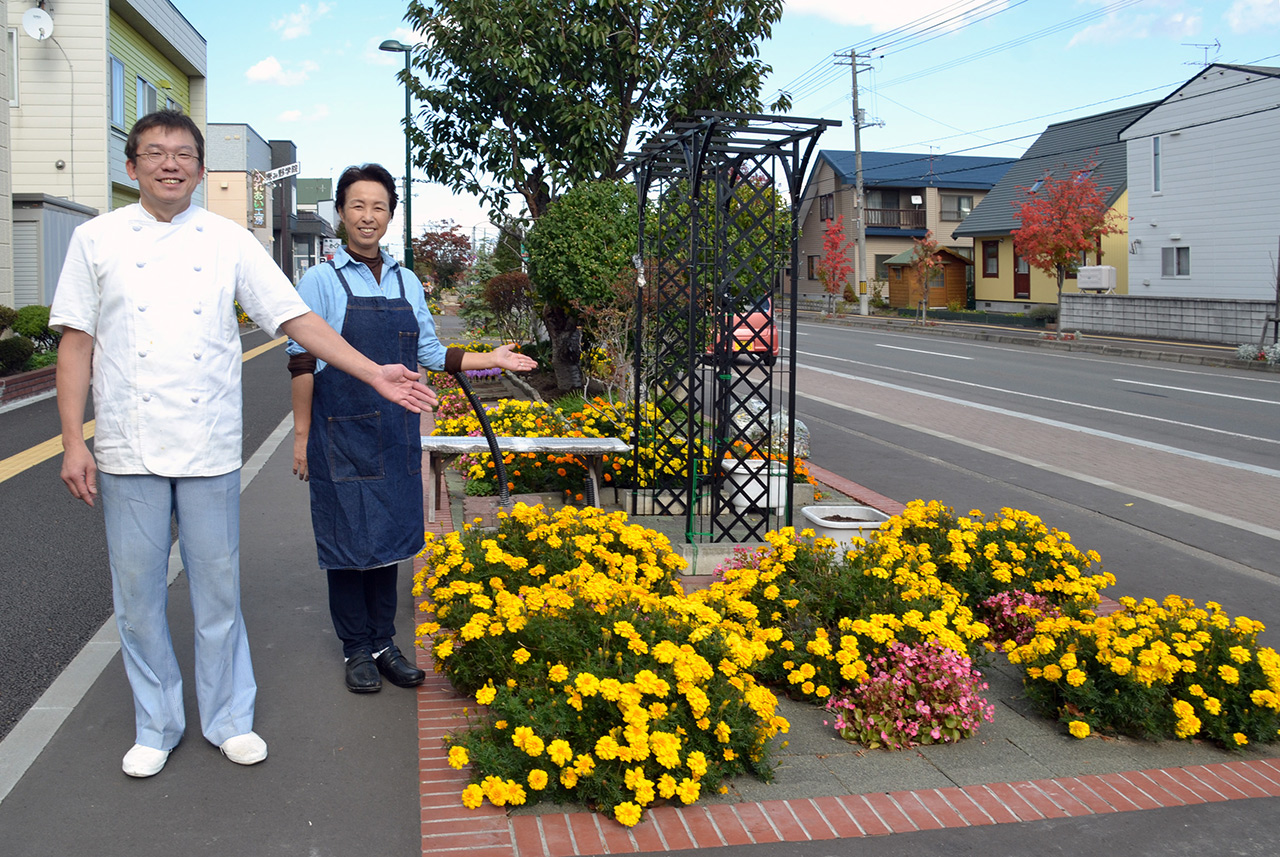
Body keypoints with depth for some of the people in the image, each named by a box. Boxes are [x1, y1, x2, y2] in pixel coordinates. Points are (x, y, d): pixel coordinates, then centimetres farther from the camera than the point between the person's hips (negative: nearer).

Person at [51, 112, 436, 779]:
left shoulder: (229, 242, 4)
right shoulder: (96, 239, 4)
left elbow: (296, 318, 2)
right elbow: (76, 343, 3)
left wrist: (374, 374, -6)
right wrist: (73, 443, -3)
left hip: (210, 448, 0)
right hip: (129, 449, 0)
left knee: (218, 588, 8)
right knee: (138, 593, 8)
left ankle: (229, 719, 24)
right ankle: (155, 727, 25)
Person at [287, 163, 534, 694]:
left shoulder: (407, 284, 9)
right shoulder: (321, 281, -5)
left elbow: (431, 354, 15)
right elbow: (303, 363, -5)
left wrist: (491, 360, 6)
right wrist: (302, 435, -7)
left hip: (394, 433, 4)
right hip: (342, 436, -4)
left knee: (388, 537, 10)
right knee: (347, 540, 3)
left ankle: (383, 643, 23)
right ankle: (356, 650, 18)